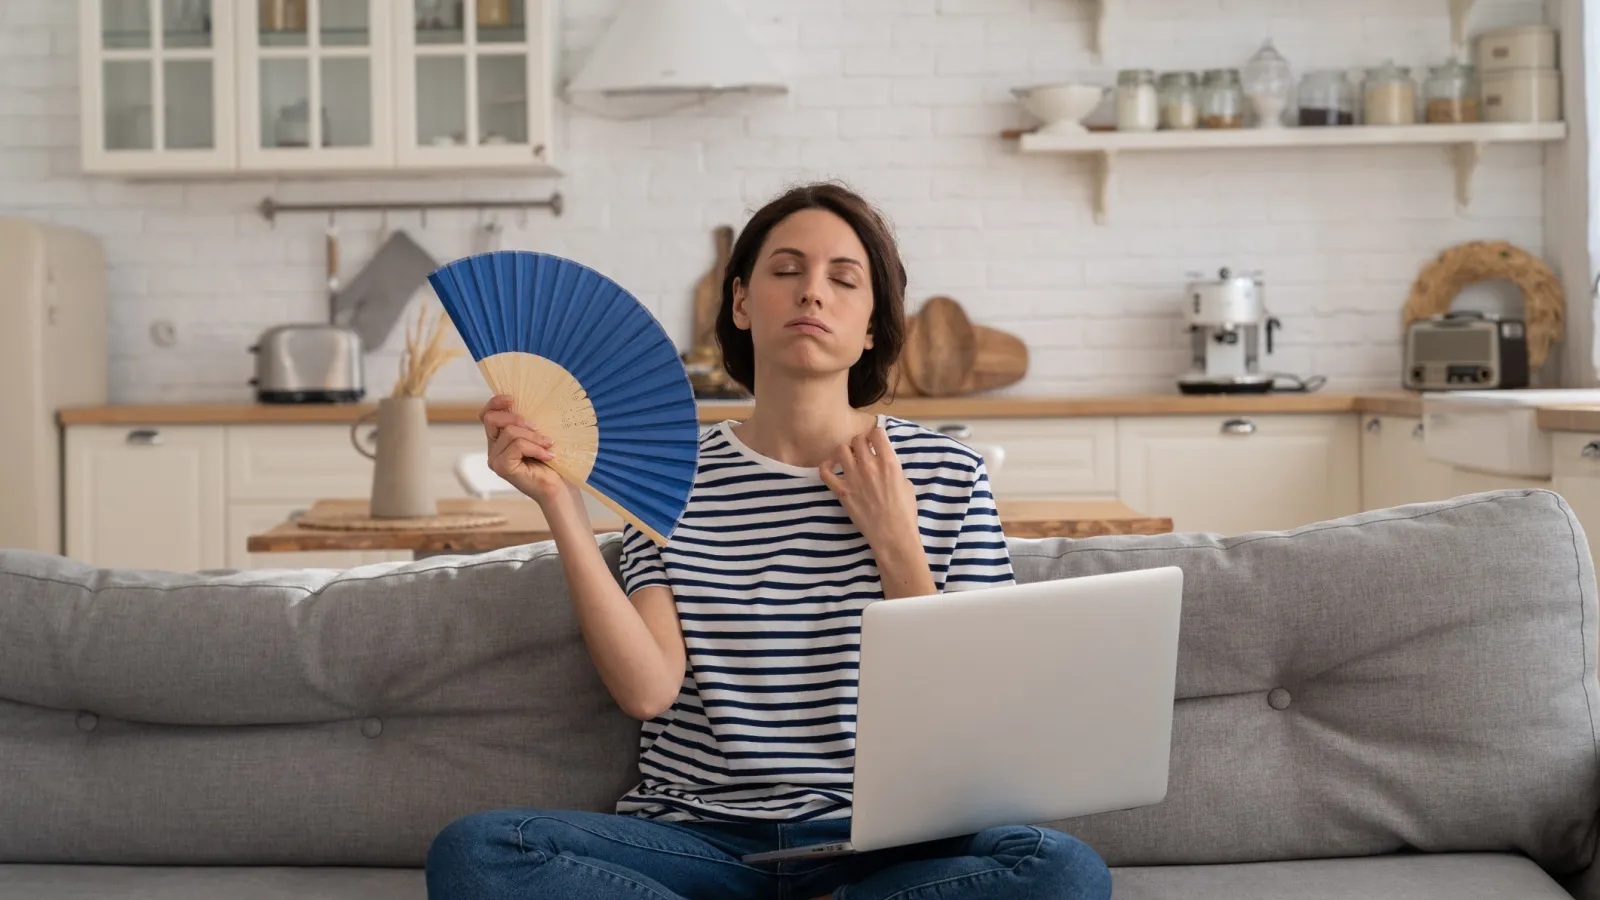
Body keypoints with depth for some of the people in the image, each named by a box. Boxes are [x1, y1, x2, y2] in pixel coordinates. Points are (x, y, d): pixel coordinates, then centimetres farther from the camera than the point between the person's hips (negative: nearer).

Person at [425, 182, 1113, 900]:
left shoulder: (948, 474, 5)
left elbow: (969, 709, 1)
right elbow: (649, 690, -8)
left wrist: (895, 545, -6)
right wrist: (561, 505, -11)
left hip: (880, 841, 0)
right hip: (700, 837, 1)